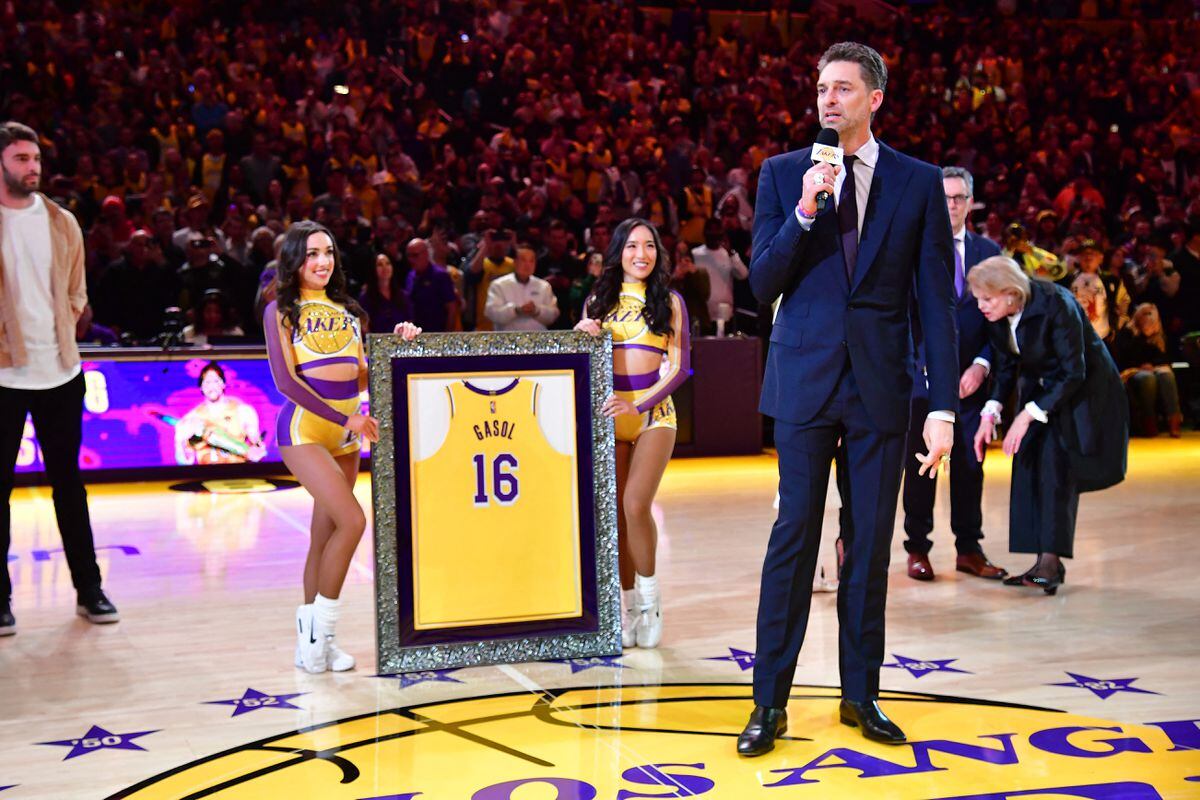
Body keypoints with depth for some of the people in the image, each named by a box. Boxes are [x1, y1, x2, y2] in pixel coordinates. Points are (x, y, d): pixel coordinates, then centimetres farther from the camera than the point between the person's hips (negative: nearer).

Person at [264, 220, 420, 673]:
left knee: (325, 536, 7)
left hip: (346, 432, 6)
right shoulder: (281, 310, 0)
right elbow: (284, 380, -10)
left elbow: (361, 377, 14)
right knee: (352, 520, -19)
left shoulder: (347, 310, 15)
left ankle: (312, 641, 15)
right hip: (304, 427, -5)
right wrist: (345, 418, -15)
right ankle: (320, 624, -3)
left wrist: (396, 345, -2)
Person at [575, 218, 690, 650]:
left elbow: (679, 367, -2)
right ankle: (629, 605, 14)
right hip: (607, 415, 3)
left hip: (653, 412, -3)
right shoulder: (599, 300, 12)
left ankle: (649, 592, 5)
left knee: (636, 506, -16)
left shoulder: (670, 302, 4)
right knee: (615, 514, 2)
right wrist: (578, 334, -5)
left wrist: (638, 405, -14)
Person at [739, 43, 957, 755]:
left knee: (871, 542, 8)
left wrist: (944, 408, -4)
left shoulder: (919, 183, 4)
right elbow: (762, 286, 0)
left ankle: (861, 694, 22)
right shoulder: (783, 174, 5)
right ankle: (771, 701, 9)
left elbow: (938, 302, 2)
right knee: (794, 536, 1)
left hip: (880, 387, 1)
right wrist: (804, 213, -15)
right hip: (805, 379, 0)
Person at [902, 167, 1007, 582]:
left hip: (971, 376, 3)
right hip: (923, 373, -3)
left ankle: (969, 549, 18)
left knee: (970, 464, 7)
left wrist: (981, 365, -6)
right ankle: (917, 549, 13)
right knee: (920, 466, 3)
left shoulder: (988, 252, 10)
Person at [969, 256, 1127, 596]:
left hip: (1082, 388, -6)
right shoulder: (995, 315, -10)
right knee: (1030, 465, -3)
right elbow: (1005, 366, 3)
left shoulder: (1056, 304, -29)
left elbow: (1073, 373, -25)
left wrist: (1028, 414, -28)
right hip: (1039, 387, 7)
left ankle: (1052, 560, -16)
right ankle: (1046, 563, 1)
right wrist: (990, 413, -10)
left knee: (1056, 463, -18)